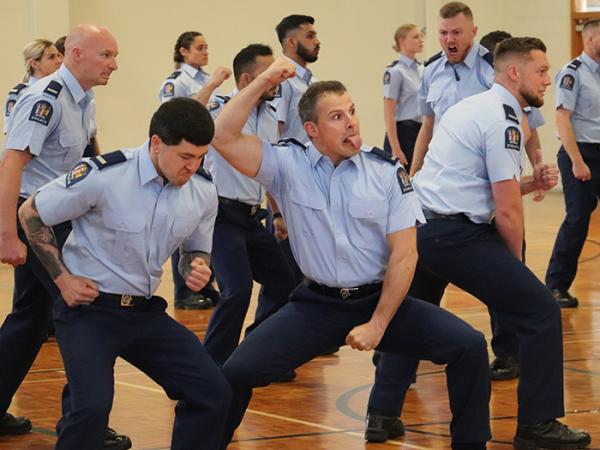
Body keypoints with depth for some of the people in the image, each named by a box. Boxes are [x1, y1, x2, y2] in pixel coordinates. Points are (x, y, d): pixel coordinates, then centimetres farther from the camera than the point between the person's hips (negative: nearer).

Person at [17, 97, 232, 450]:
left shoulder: (204, 192, -5)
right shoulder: (103, 175, -21)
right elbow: (30, 214, -8)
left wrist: (198, 269, -10)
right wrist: (62, 277, -9)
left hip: (146, 312, 6)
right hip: (88, 307, -6)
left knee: (214, 393, -2)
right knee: (93, 404, -25)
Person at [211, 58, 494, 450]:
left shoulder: (387, 172, -5)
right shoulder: (288, 165, -5)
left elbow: (404, 254, -6)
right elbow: (224, 138, -16)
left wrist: (378, 325, -11)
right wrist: (264, 82, -21)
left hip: (380, 300, 0)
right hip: (317, 304, 0)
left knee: (469, 346, -18)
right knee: (237, 372, -16)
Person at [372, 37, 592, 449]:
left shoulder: (473, 106, 19)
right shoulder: (503, 121, -11)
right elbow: (507, 212, -11)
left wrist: (531, 182, 8)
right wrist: (517, 263, 4)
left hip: (417, 227, 10)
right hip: (455, 237, -10)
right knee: (541, 310, -6)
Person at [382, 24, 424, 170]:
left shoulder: (422, 69, 13)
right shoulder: (394, 72, -10)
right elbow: (389, 114, -14)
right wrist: (395, 149, -19)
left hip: (421, 133, 8)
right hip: (403, 134, -8)